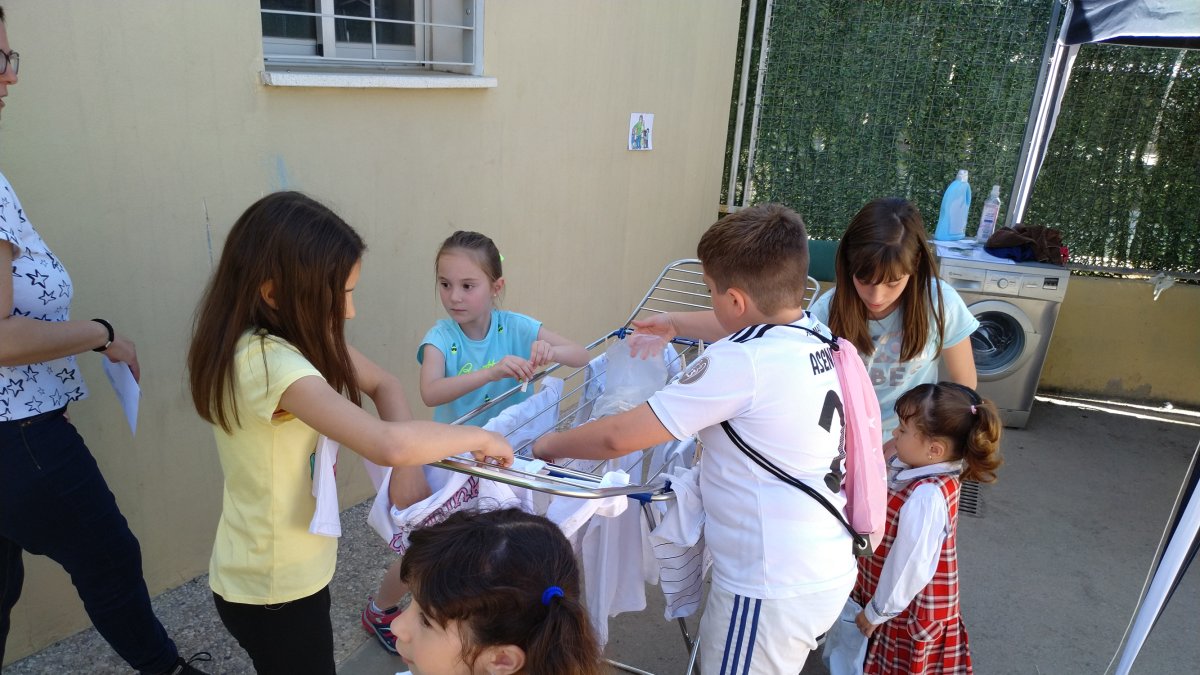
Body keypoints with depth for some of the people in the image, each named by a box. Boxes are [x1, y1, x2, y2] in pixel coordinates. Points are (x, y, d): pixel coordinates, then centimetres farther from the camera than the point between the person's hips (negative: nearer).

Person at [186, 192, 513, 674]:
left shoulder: (297, 334, -4)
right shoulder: (267, 362, -33)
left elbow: (383, 385, 2)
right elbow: (387, 444, -43)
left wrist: (408, 461, -16)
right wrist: (481, 438, -26)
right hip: (274, 591, -8)